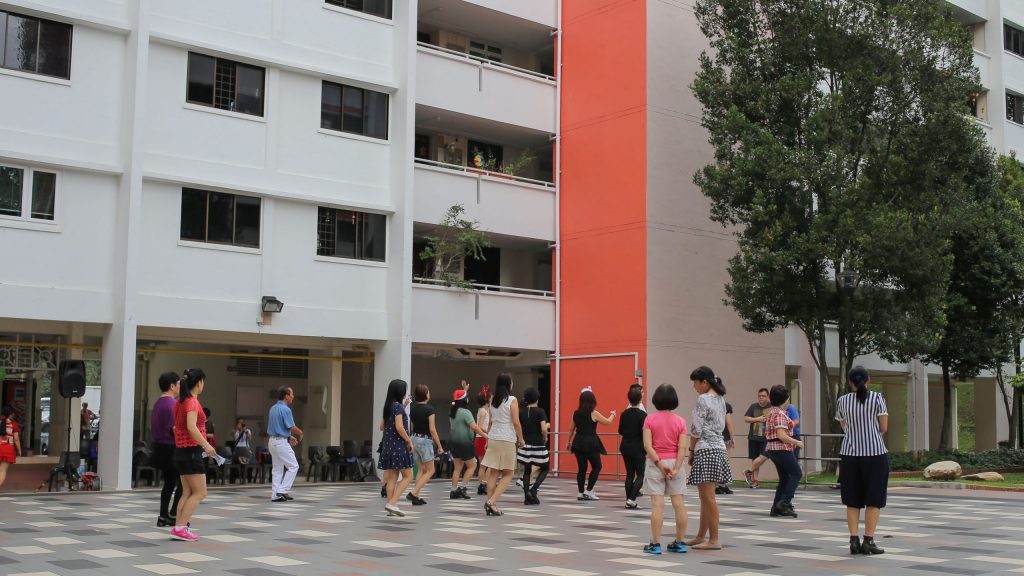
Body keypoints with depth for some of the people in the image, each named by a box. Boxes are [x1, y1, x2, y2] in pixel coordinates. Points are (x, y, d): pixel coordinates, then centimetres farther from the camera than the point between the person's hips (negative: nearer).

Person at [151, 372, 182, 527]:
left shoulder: (157, 403, 14)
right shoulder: (172, 403, -17)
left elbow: (152, 427, 23)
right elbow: (175, 428, -22)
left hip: (160, 446, 10)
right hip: (172, 448, -10)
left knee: (169, 483, 13)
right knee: (182, 483, -1)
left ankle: (163, 517, 14)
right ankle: (173, 515, -1)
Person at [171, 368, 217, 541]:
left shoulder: (180, 402, 13)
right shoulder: (192, 401, -14)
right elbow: (191, 427, -26)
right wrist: (206, 445, -26)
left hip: (181, 450, 9)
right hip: (192, 450, -9)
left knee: (187, 492, 13)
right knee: (200, 492, -5)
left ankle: (179, 526, 10)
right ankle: (180, 527, -9)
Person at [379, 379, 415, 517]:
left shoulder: (388, 406, 12)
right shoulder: (398, 406, -13)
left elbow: (383, 426, 20)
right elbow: (399, 427, -21)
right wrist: (409, 441, -12)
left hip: (387, 444, 8)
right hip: (399, 445, -8)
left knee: (391, 477, 9)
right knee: (408, 476, -2)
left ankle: (391, 507, 8)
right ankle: (392, 503, -12)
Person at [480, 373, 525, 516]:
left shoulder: (493, 400, 9)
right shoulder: (512, 400, -8)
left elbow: (490, 421, 13)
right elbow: (516, 422, -10)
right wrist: (521, 439, 1)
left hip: (493, 439, 5)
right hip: (507, 440, -5)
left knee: (493, 472, 9)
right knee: (507, 475, 3)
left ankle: (490, 505, 7)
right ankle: (492, 501, -12)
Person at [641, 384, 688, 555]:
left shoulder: (650, 419, -4)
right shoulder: (680, 421, 0)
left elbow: (647, 445, -13)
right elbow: (683, 447, -8)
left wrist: (659, 463, -12)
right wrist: (676, 469, -11)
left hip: (655, 464, -2)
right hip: (675, 463, 2)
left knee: (657, 504, -4)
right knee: (679, 504, 6)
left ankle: (655, 544, -2)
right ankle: (680, 542, 13)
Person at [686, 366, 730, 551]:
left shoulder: (703, 399, -12)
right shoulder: (720, 399, 14)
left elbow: (696, 429, -13)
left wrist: (691, 450, 0)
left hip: (706, 449, -9)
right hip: (719, 447, 9)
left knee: (708, 497, -6)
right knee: (705, 497, 16)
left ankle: (714, 540, -4)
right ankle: (701, 536, 23)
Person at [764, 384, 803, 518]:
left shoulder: (770, 412, 13)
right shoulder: (780, 414, -16)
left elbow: (767, 433, 20)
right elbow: (781, 435, -24)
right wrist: (797, 442, -13)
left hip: (772, 448, 9)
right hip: (783, 448, -9)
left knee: (784, 477, 13)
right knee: (796, 473, 0)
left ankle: (776, 508, 12)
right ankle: (785, 502, -8)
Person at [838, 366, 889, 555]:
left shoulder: (842, 401, 6)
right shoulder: (877, 398, -2)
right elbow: (883, 428, 0)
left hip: (849, 454, 3)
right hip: (875, 453, -2)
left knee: (852, 501, 9)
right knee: (874, 500, 5)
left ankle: (854, 540, 4)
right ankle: (868, 541, 1)